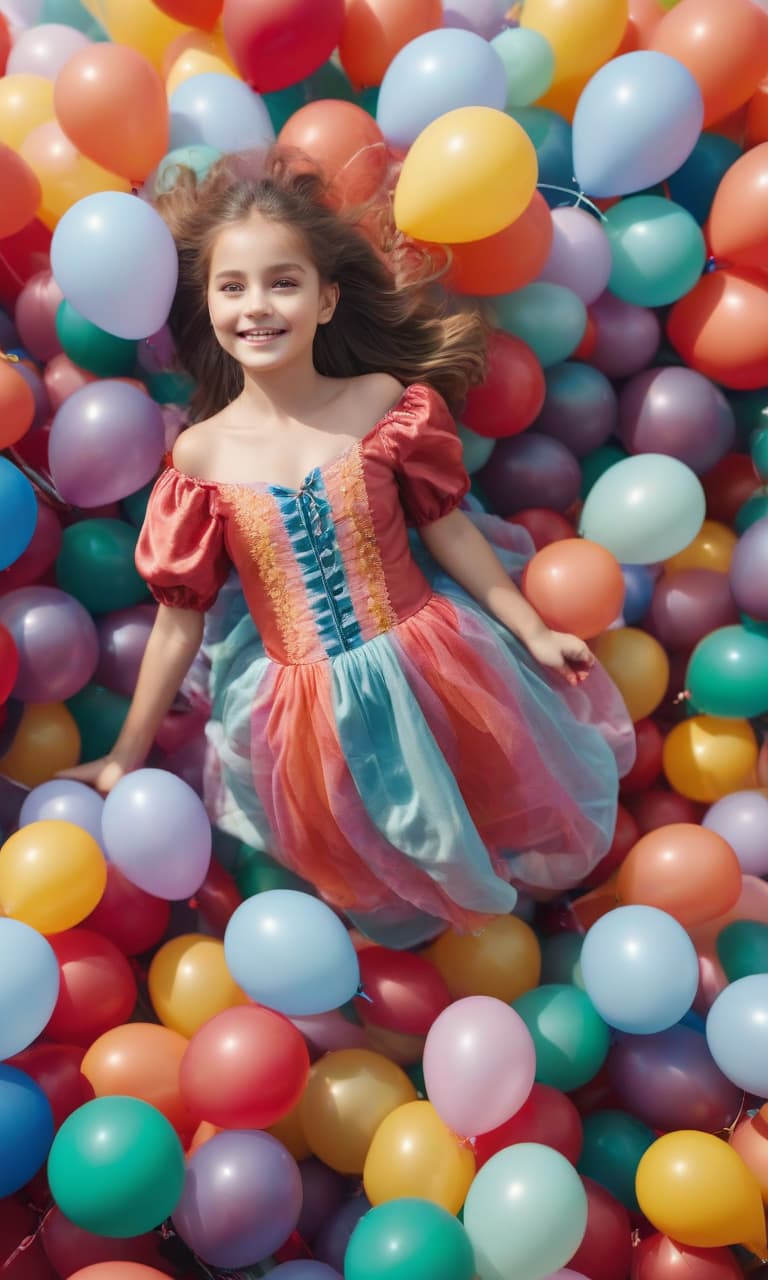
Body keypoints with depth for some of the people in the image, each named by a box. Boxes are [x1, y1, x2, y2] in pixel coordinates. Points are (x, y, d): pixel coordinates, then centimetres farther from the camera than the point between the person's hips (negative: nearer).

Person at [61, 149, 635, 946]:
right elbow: (180, 614, -3)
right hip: (306, 712, 0)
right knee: (371, 873, 20)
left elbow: (447, 528, -1)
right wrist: (128, 754, 1)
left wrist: (532, 631, 2)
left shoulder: (384, 403, -10)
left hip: (428, 670, 0)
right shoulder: (201, 455, -10)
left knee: (494, 821, 20)